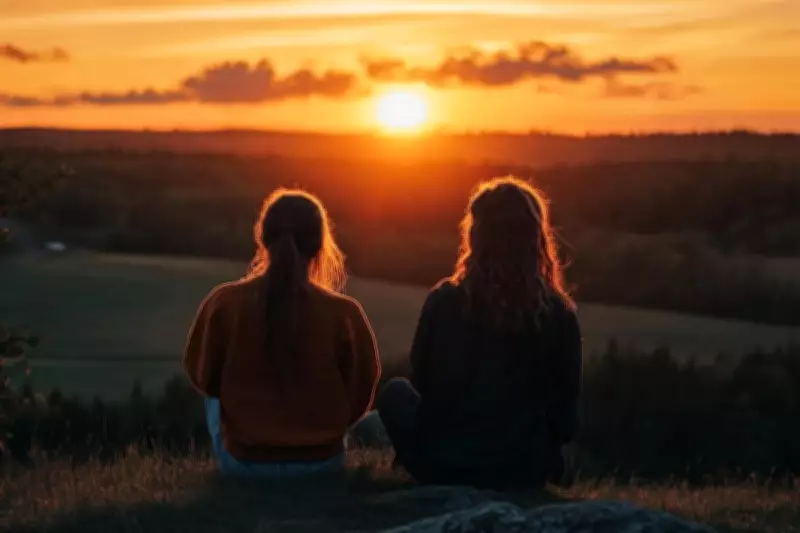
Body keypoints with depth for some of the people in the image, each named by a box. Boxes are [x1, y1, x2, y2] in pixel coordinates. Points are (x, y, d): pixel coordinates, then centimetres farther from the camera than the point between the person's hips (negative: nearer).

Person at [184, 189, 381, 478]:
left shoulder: (223, 303, -17)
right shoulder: (345, 313, -17)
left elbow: (203, 377, 0)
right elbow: (360, 396, -4)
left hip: (243, 461, 0)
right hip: (322, 461, 0)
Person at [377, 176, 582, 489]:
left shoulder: (443, 300, -7)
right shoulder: (559, 314, -7)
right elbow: (564, 410, 2)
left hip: (440, 466, 0)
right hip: (523, 474, 1)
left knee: (395, 392, 27)